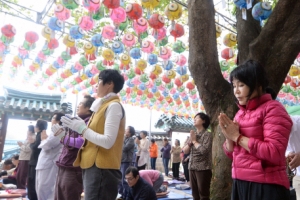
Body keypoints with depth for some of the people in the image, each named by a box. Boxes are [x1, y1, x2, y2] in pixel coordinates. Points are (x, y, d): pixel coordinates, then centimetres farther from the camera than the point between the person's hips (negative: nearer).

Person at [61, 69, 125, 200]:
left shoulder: (113, 106, -12)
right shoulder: (104, 106, 17)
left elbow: (108, 141, -22)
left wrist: (82, 129, -14)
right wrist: (80, 127, 4)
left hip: (102, 168, -10)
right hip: (94, 166, 10)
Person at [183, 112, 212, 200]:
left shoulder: (207, 134, -7)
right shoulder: (193, 134, 13)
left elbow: (204, 150, -22)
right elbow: (185, 151, 12)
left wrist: (194, 141, -8)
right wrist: (190, 141, -5)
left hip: (203, 169, -7)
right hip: (192, 168, 7)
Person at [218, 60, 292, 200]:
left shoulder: (272, 109, -11)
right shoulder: (240, 113, 9)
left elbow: (275, 152, -21)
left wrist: (238, 137, -15)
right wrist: (229, 137, -7)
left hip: (265, 186, -7)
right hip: (240, 183, 7)